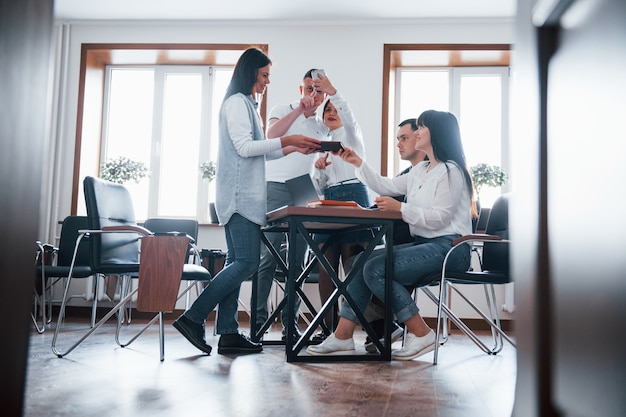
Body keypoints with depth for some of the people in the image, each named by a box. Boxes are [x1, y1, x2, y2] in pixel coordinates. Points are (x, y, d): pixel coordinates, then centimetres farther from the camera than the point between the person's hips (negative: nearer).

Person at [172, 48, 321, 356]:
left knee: (237, 263, 5)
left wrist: (293, 148, 15)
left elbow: (258, 151, 24)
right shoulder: (236, 102, -6)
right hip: (239, 195, -10)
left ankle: (228, 334, 6)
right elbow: (244, 147, -15)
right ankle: (193, 317, -10)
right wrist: (285, 140, -13)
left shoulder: (248, 103, 24)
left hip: (244, 196, 10)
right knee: (246, 262, -13)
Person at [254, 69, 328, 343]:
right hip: (277, 189, -5)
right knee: (268, 257, -8)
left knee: (298, 260, 3)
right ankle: (258, 321, -4)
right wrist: (300, 110, -16)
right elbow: (271, 135, -13)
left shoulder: (322, 127, 21)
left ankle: (290, 322, 7)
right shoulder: (283, 110, 7)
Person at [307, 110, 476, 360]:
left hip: (447, 246, -9)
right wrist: (358, 164, 19)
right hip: (423, 243, 9)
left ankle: (420, 334, -12)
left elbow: (440, 218, -17)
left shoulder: (449, 171, -8)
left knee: (376, 269, -23)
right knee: (363, 261, -5)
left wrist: (400, 208, -20)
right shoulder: (421, 171, 19)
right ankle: (342, 336, -8)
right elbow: (386, 186, 22)